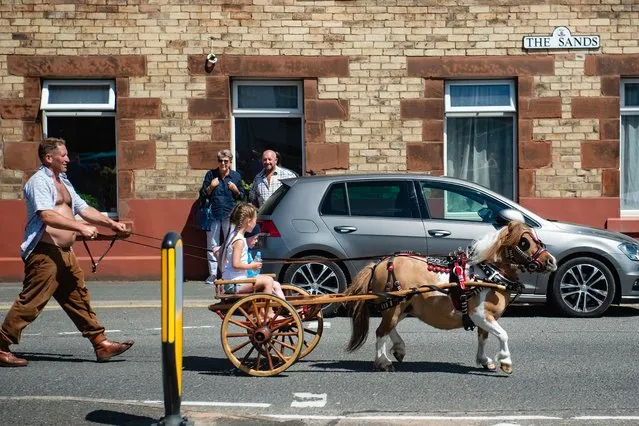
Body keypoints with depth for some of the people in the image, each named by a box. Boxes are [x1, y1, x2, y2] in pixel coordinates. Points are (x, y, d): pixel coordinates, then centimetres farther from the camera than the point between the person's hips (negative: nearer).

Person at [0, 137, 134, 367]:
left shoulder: (63, 182, 21)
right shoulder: (39, 181, -10)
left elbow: (83, 209, 22)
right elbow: (47, 215, -23)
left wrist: (111, 223, 11)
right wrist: (81, 227, -29)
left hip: (65, 253, 9)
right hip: (44, 253, -9)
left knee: (79, 299, 9)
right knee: (30, 302, -7)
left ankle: (101, 344, 11)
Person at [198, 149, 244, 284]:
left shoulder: (236, 176, 8)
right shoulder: (210, 175, 5)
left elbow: (242, 196, 15)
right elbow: (202, 196, 8)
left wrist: (236, 190, -5)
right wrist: (211, 187, -9)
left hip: (230, 216, 0)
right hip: (213, 215, 0)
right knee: (212, 246, 2)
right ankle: (212, 274, 8)